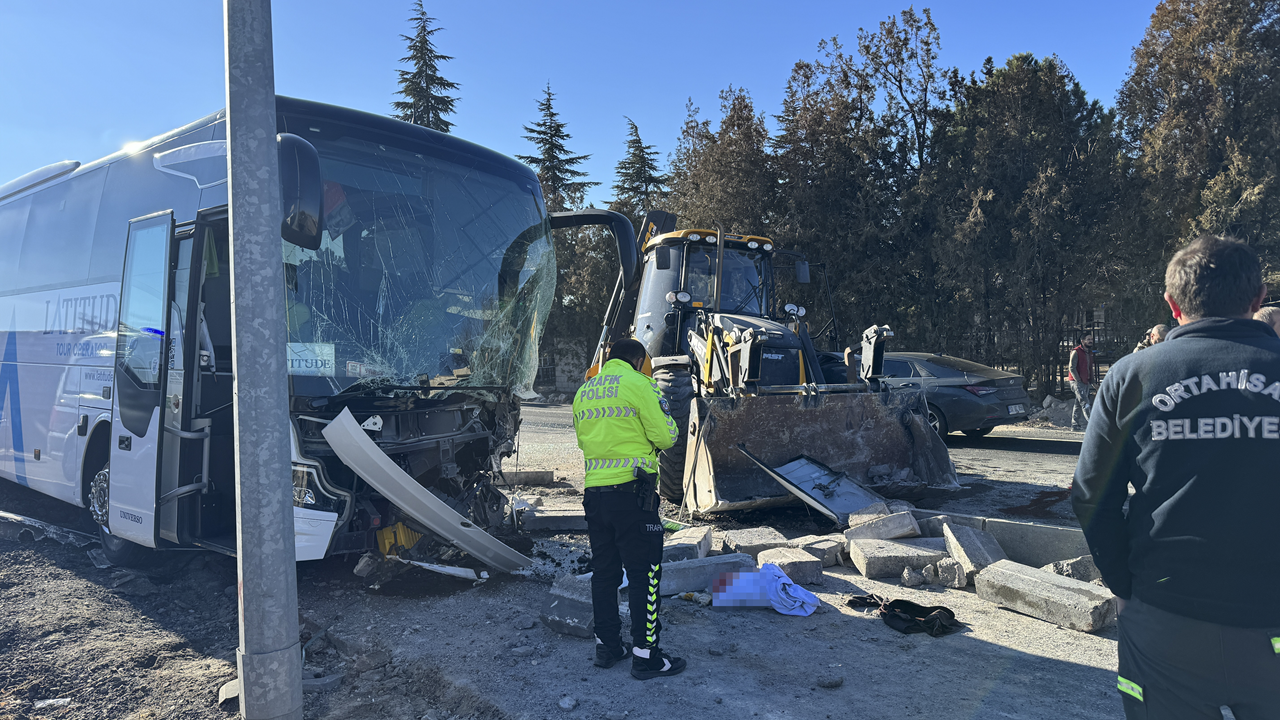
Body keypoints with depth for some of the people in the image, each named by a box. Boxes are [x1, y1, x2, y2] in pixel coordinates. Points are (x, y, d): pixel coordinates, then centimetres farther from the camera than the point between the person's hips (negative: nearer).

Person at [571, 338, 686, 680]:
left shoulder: (584, 391, 14)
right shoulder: (638, 384, -7)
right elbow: (665, 436, -10)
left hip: (592, 492, 7)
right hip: (631, 491, -7)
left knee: (604, 570, 15)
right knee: (645, 572, 1)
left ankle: (607, 646, 24)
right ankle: (645, 655, 4)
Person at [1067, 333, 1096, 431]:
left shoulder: (1089, 352, 16)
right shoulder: (1076, 352, -9)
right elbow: (1072, 368, -13)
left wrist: (1091, 381, 14)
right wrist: (1079, 381, -16)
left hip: (1086, 382, 8)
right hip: (1077, 382, -8)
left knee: (1078, 404, 10)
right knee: (1084, 403, -14)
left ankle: (1075, 424, 15)